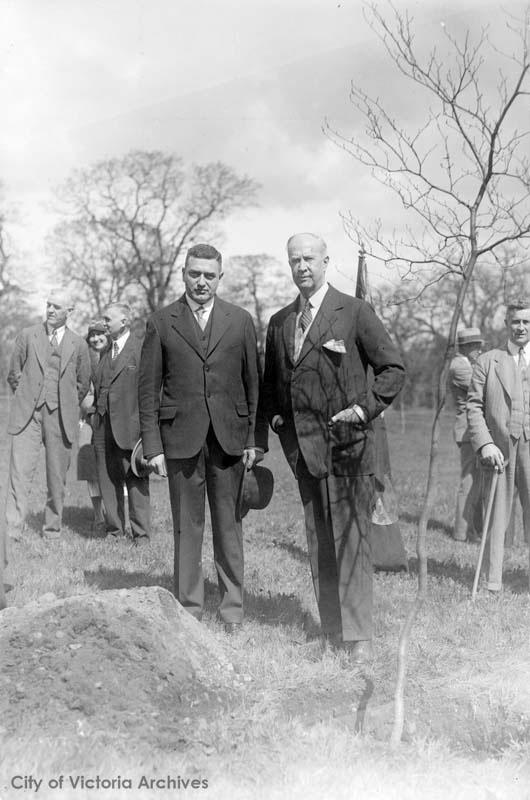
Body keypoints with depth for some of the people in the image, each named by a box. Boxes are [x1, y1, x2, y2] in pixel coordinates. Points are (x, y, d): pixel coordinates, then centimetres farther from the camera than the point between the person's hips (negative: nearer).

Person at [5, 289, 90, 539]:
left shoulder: (78, 344, 7)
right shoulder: (27, 336, 7)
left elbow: (82, 384, 16)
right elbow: (14, 375, 12)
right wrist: (25, 400, 10)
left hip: (61, 417, 1)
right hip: (27, 414, -1)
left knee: (57, 477, 4)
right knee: (19, 472, -9)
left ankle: (52, 529, 16)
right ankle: (12, 531, -9)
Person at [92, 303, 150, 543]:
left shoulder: (142, 350, -6)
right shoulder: (105, 352, 16)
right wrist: (95, 417, 13)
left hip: (130, 426, -6)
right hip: (104, 428, 7)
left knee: (136, 483, -1)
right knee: (107, 481, 9)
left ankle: (141, 533, 6)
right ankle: (114, 530, 19)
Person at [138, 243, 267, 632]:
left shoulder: (240, 321, 8)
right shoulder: (161, 323, 5)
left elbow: (254, 383, 8)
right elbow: (149, 388, 4)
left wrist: (256, 439, 1)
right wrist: (153, 446, -3)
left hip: (230, 438, 1)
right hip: (181, 438, -1)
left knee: (229, 526, 6)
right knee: (187, 527, 4)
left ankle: (233, 612, 17)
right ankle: (189, 611, 15)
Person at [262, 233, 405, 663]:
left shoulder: (355, 312, -1)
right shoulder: (280, 322, 15)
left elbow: (393, 368, 0)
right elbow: (271, 383, 25)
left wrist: (365, 407, -10)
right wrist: (275, 417, 8)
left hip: (347, 443, -5)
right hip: (302, 447, 5)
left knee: (351, 541, -7)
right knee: (319, 545, 8)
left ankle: (359, 640, 0)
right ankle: (332, 635, 17)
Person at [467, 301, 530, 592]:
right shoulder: (487, 361, 10)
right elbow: (473, 405, 5)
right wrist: (485, 444, -8)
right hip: (498, 450, 0)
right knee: (495, 517, 4)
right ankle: (492, 582, 12)